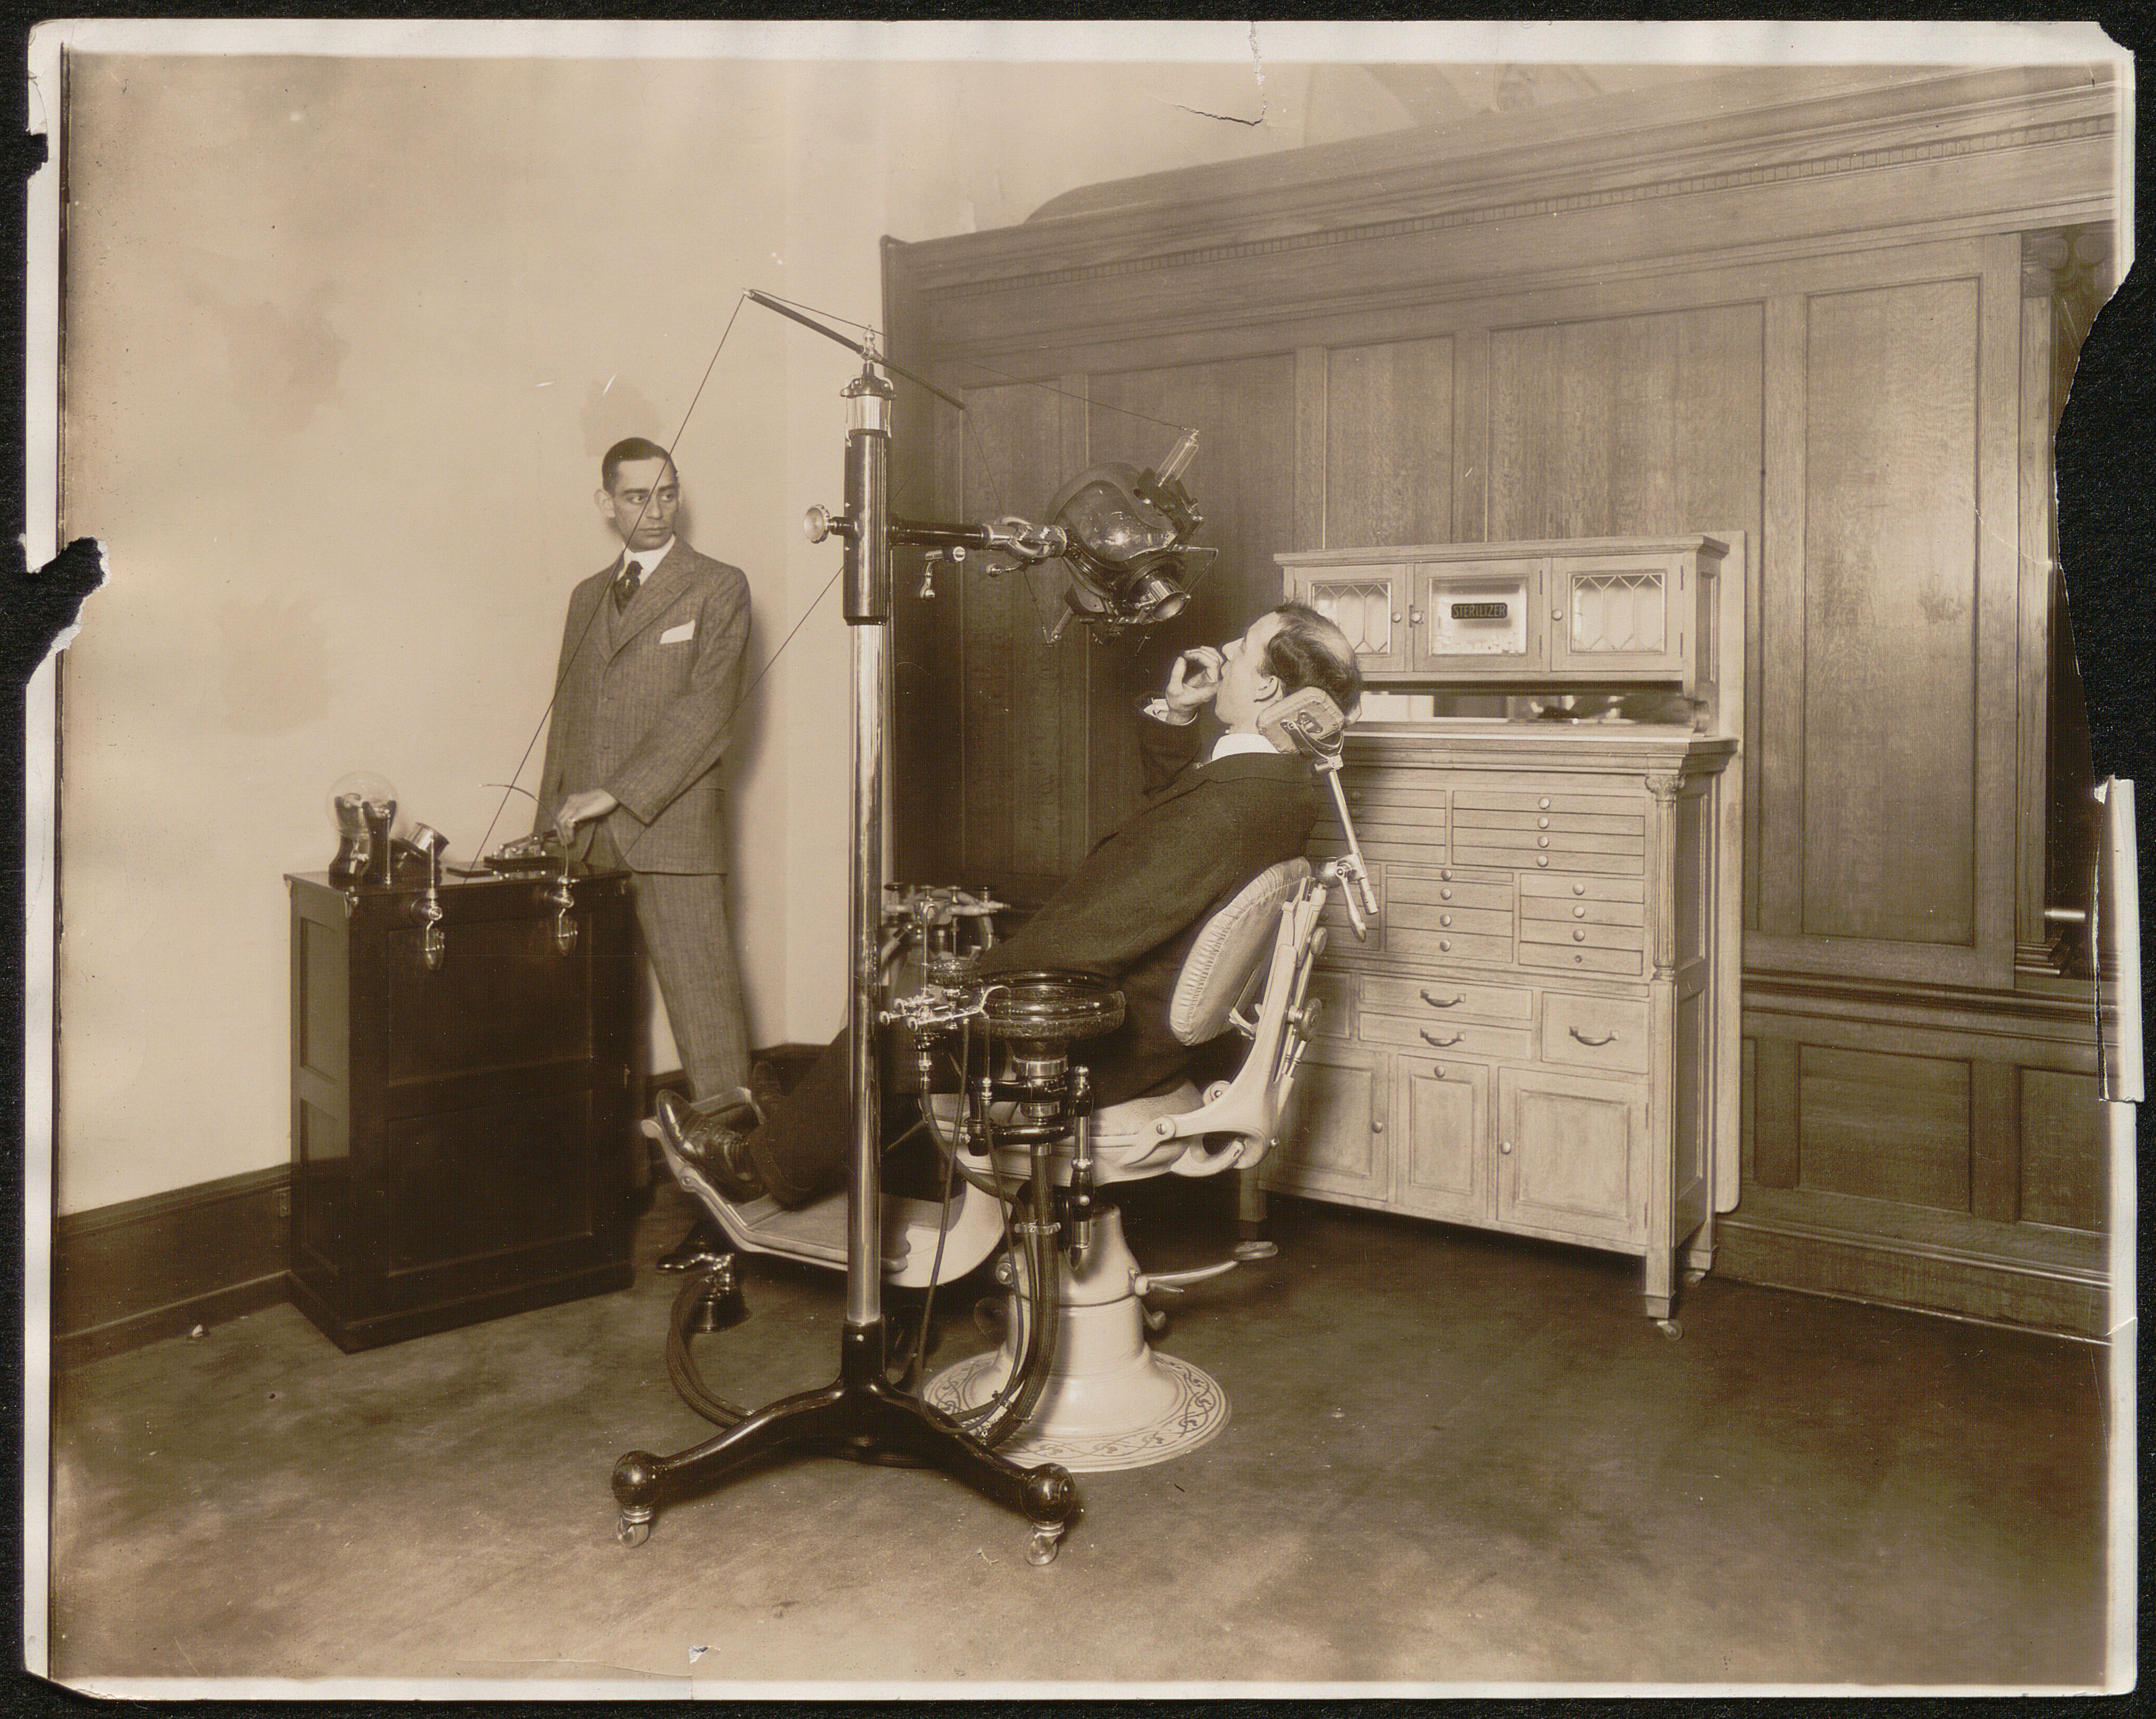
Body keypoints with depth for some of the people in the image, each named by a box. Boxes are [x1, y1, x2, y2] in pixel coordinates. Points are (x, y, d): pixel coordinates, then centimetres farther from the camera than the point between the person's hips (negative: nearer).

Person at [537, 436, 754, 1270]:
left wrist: (620, 794, -15)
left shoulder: (719, 588, 3)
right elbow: (567, 716, 22)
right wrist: (555, 825, 13)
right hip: (588, 847, 5)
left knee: (706, 1016, -6)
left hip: (671, 836, -5)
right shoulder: (586, 596, 21)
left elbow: (706, 708, -8)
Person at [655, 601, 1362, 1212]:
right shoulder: (1280, 779, 1)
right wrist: (1175, 715, 7)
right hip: (1154, 1018, 10)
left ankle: (767, 1162, 26)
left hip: (1111, 1051, -10)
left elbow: (1075, 946, -29)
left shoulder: (1228, 805, -30)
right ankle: (797, 1120, 31)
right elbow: (1171, 801, 24)